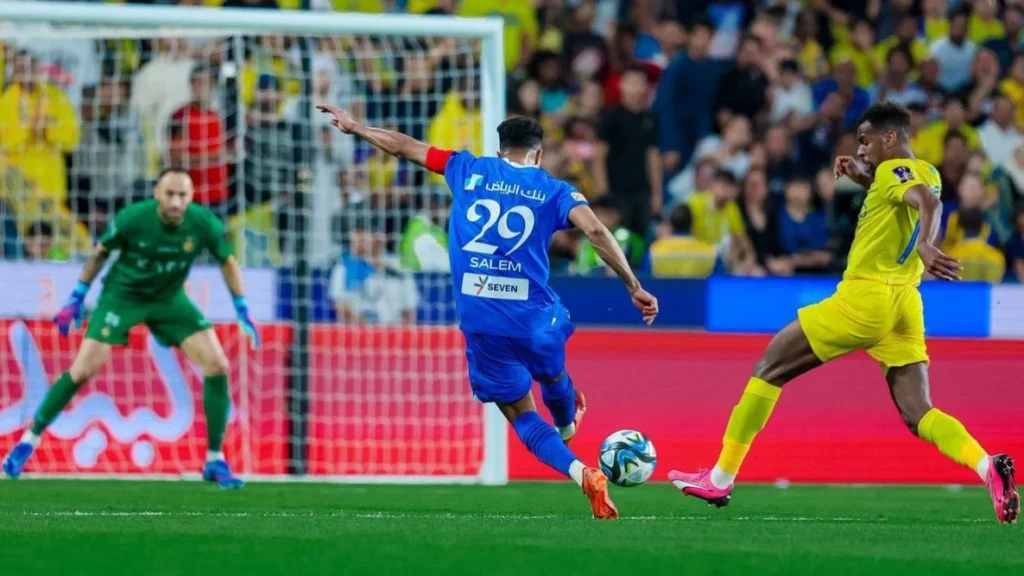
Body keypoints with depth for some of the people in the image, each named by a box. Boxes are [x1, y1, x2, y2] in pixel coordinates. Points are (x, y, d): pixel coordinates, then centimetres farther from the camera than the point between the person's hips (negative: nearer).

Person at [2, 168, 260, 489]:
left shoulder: (204, 223, -21)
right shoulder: (132, 219, -26)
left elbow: (228, 262, -1)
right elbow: (100, 254, -6)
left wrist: (243, 312, -2)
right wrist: (77, 299, -1)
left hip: (169, 299, 3)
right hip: (122, 294, -2)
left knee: (217, 366, -11)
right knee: (83, 369, -14)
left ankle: (215, 462, 1)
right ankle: (30, 440, 5)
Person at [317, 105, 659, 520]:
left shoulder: (470, 171, 9)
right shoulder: (554, 191, 5)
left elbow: (404, 147, 16)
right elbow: (595, 230, -11)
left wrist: (354, 127, 29)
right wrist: (634, 288, -10)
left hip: (481, 322, 0)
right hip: (534, 316, 0)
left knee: (523, 417, 7)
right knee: (553, 377, 34)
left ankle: (580, 473, -14)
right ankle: (568, 428, 63)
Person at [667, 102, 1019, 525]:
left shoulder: (894, 170, -9)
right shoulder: (924, 174, 17)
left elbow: (928, 202, -29)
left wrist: (926, 245, -48)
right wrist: (862, 177, 20)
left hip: (864, 297, -8)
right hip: (904, 305, 8)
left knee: (769, 368, 6)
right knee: (919, 416, 0)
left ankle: (720, 479, 8)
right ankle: (989, 469, -28)